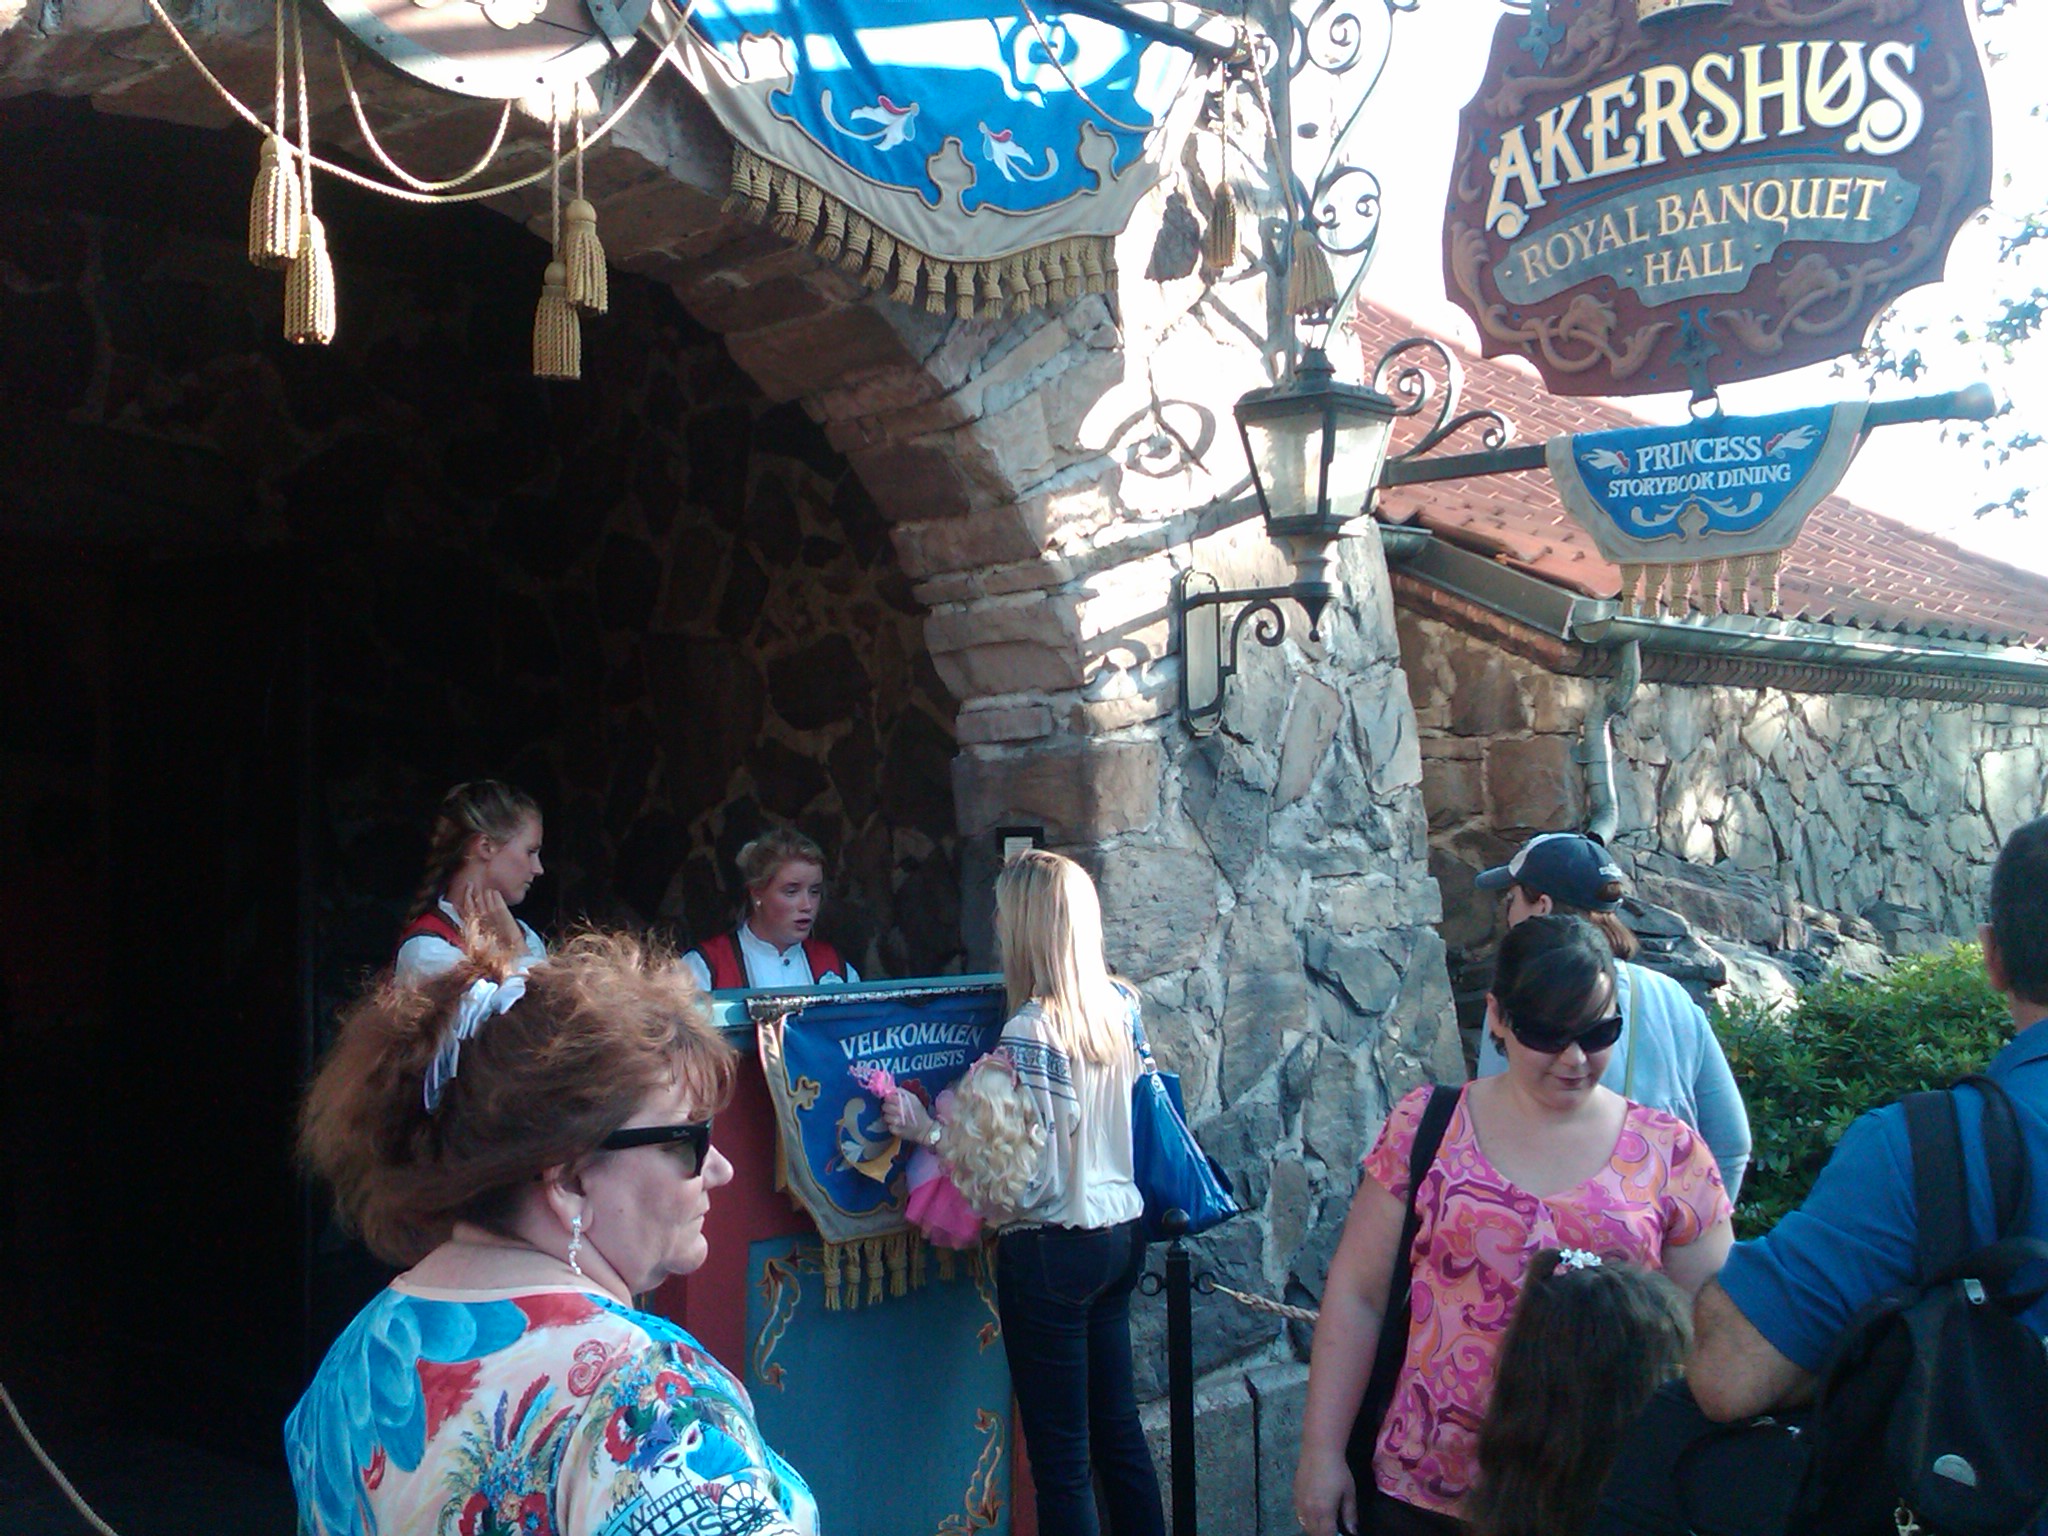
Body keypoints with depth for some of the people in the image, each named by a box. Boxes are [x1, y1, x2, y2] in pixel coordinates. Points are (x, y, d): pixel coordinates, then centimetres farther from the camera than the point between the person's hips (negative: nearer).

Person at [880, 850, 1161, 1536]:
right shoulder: (1120, 1006, 1)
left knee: (1061, 1460, 3)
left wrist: (926, 1129, -12)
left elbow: (1017, 1177, -20)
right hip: (1120, 1234, 8)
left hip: (1051, 1251, -8)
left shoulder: (1029, 1032, -21)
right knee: (1118, 1429, 19)